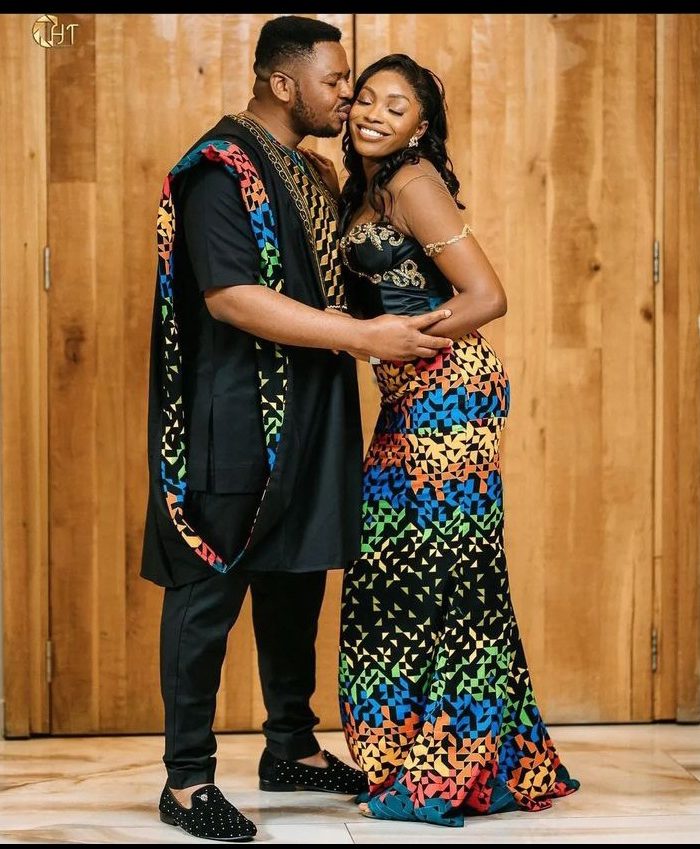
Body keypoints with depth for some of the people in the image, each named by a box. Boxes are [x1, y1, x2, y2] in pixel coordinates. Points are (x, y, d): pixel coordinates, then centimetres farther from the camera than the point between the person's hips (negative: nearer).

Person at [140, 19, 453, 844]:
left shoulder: (312, 173, 15)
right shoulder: (221, 168, -13)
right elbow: (231, 296, -23)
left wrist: (398, 326, 9)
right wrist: (363, 335, -23)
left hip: (308, 415, 9)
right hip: (236, 415, -9)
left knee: (297, 581, 15)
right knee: (210, 589, -3)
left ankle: (292, 748, 28)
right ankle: (186, 779, 5)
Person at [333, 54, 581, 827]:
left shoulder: (413, 183, -10)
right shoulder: (364, 189, 17)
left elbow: (487, 297, -17)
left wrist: (391, 336, -21)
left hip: (447, 388, -9)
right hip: (410, 399, 9)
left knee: (444, 568, -5)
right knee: (396, 568, 10)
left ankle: (448, 775, 2)